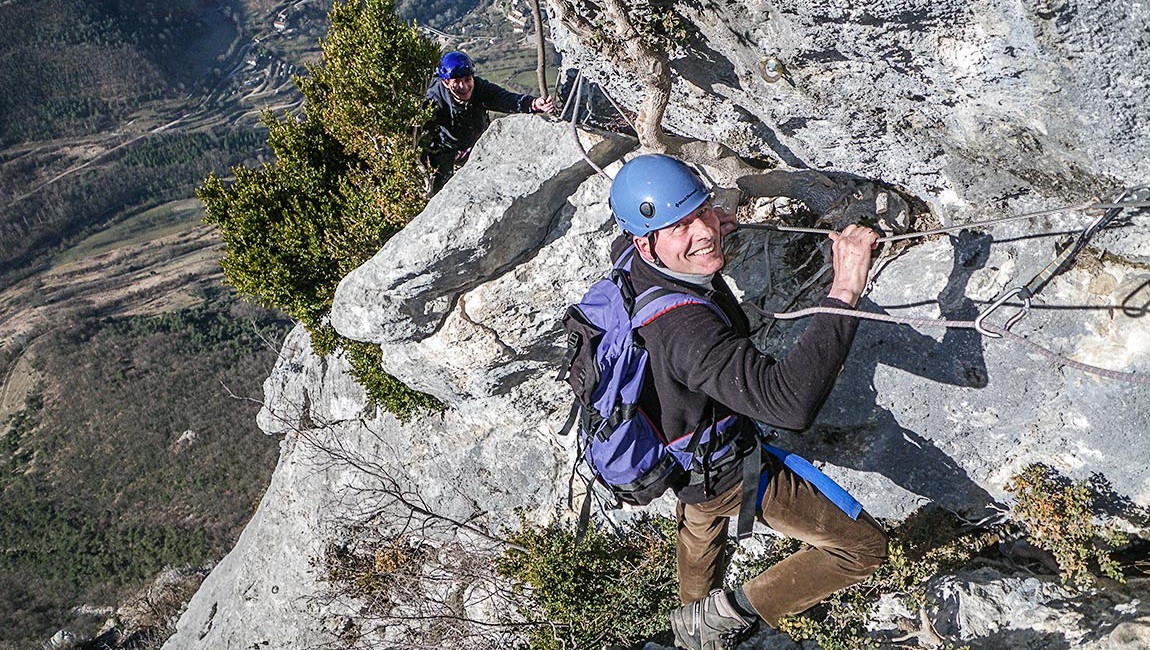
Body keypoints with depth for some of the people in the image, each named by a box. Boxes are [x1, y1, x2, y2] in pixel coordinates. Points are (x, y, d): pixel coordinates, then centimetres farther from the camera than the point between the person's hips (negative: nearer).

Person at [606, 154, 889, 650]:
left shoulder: (634, 262, -17)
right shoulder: (685, 328, -45)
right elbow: (790, 403, -55)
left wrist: (704, 229, 7)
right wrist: (844, 292, -54)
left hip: (679, 450, 9)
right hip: (731, 472, -8)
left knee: (701, 525, 40)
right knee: (865, 547, 4)